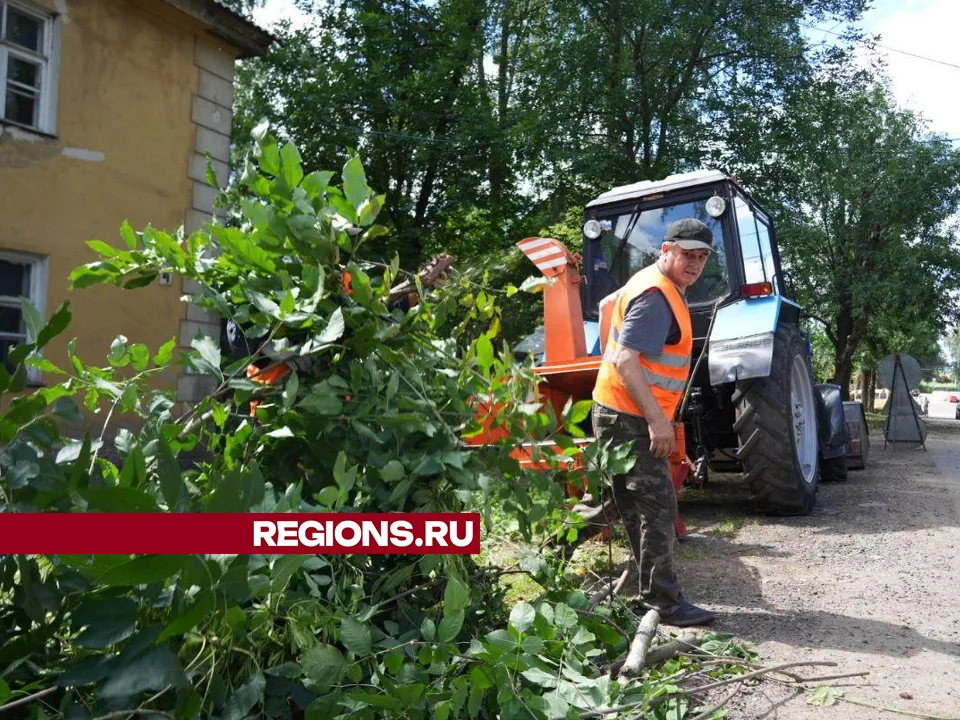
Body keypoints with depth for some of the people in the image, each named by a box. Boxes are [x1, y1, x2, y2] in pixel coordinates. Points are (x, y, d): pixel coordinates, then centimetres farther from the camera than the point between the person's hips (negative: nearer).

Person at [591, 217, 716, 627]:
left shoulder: (660, 289, 16)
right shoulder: (655, 295, -17)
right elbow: (625, 361, -26)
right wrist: (657, 420, -27)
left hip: (623, 416, 11)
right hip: (632, 419, -11)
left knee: (637, 510, 16)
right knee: (657, 508, -5)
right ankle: (665, 604, 4)